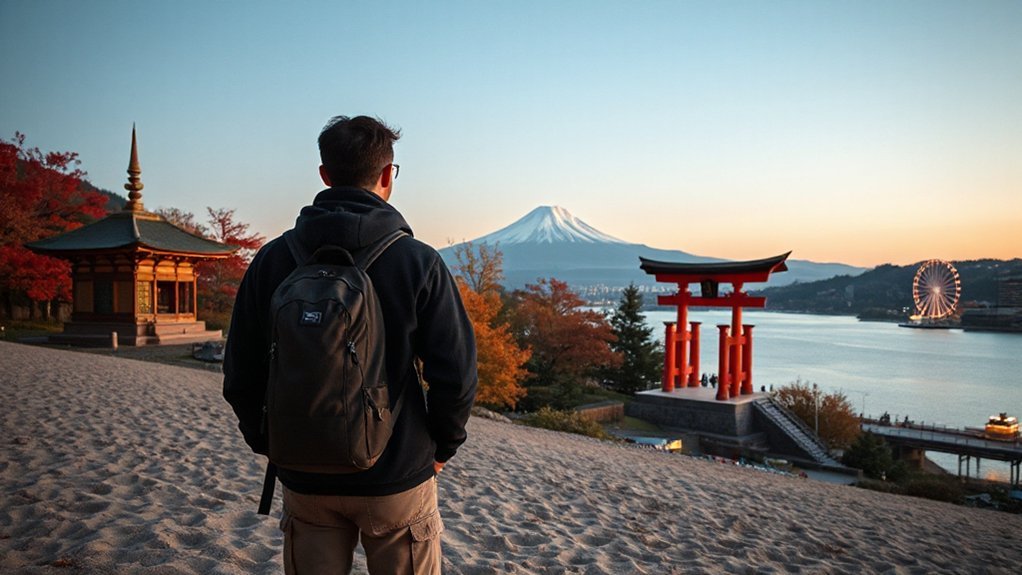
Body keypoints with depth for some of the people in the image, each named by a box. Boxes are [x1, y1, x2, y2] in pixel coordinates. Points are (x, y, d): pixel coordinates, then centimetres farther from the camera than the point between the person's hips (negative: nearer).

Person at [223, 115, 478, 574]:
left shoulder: (271, 260, -5)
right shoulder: (418, 262, -13)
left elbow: (241, 375, 0)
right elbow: (456, 375, -13)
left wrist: (269, 443, 14)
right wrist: (443, 446, 4)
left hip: (305, 480, 3)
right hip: (399, 481, -2)